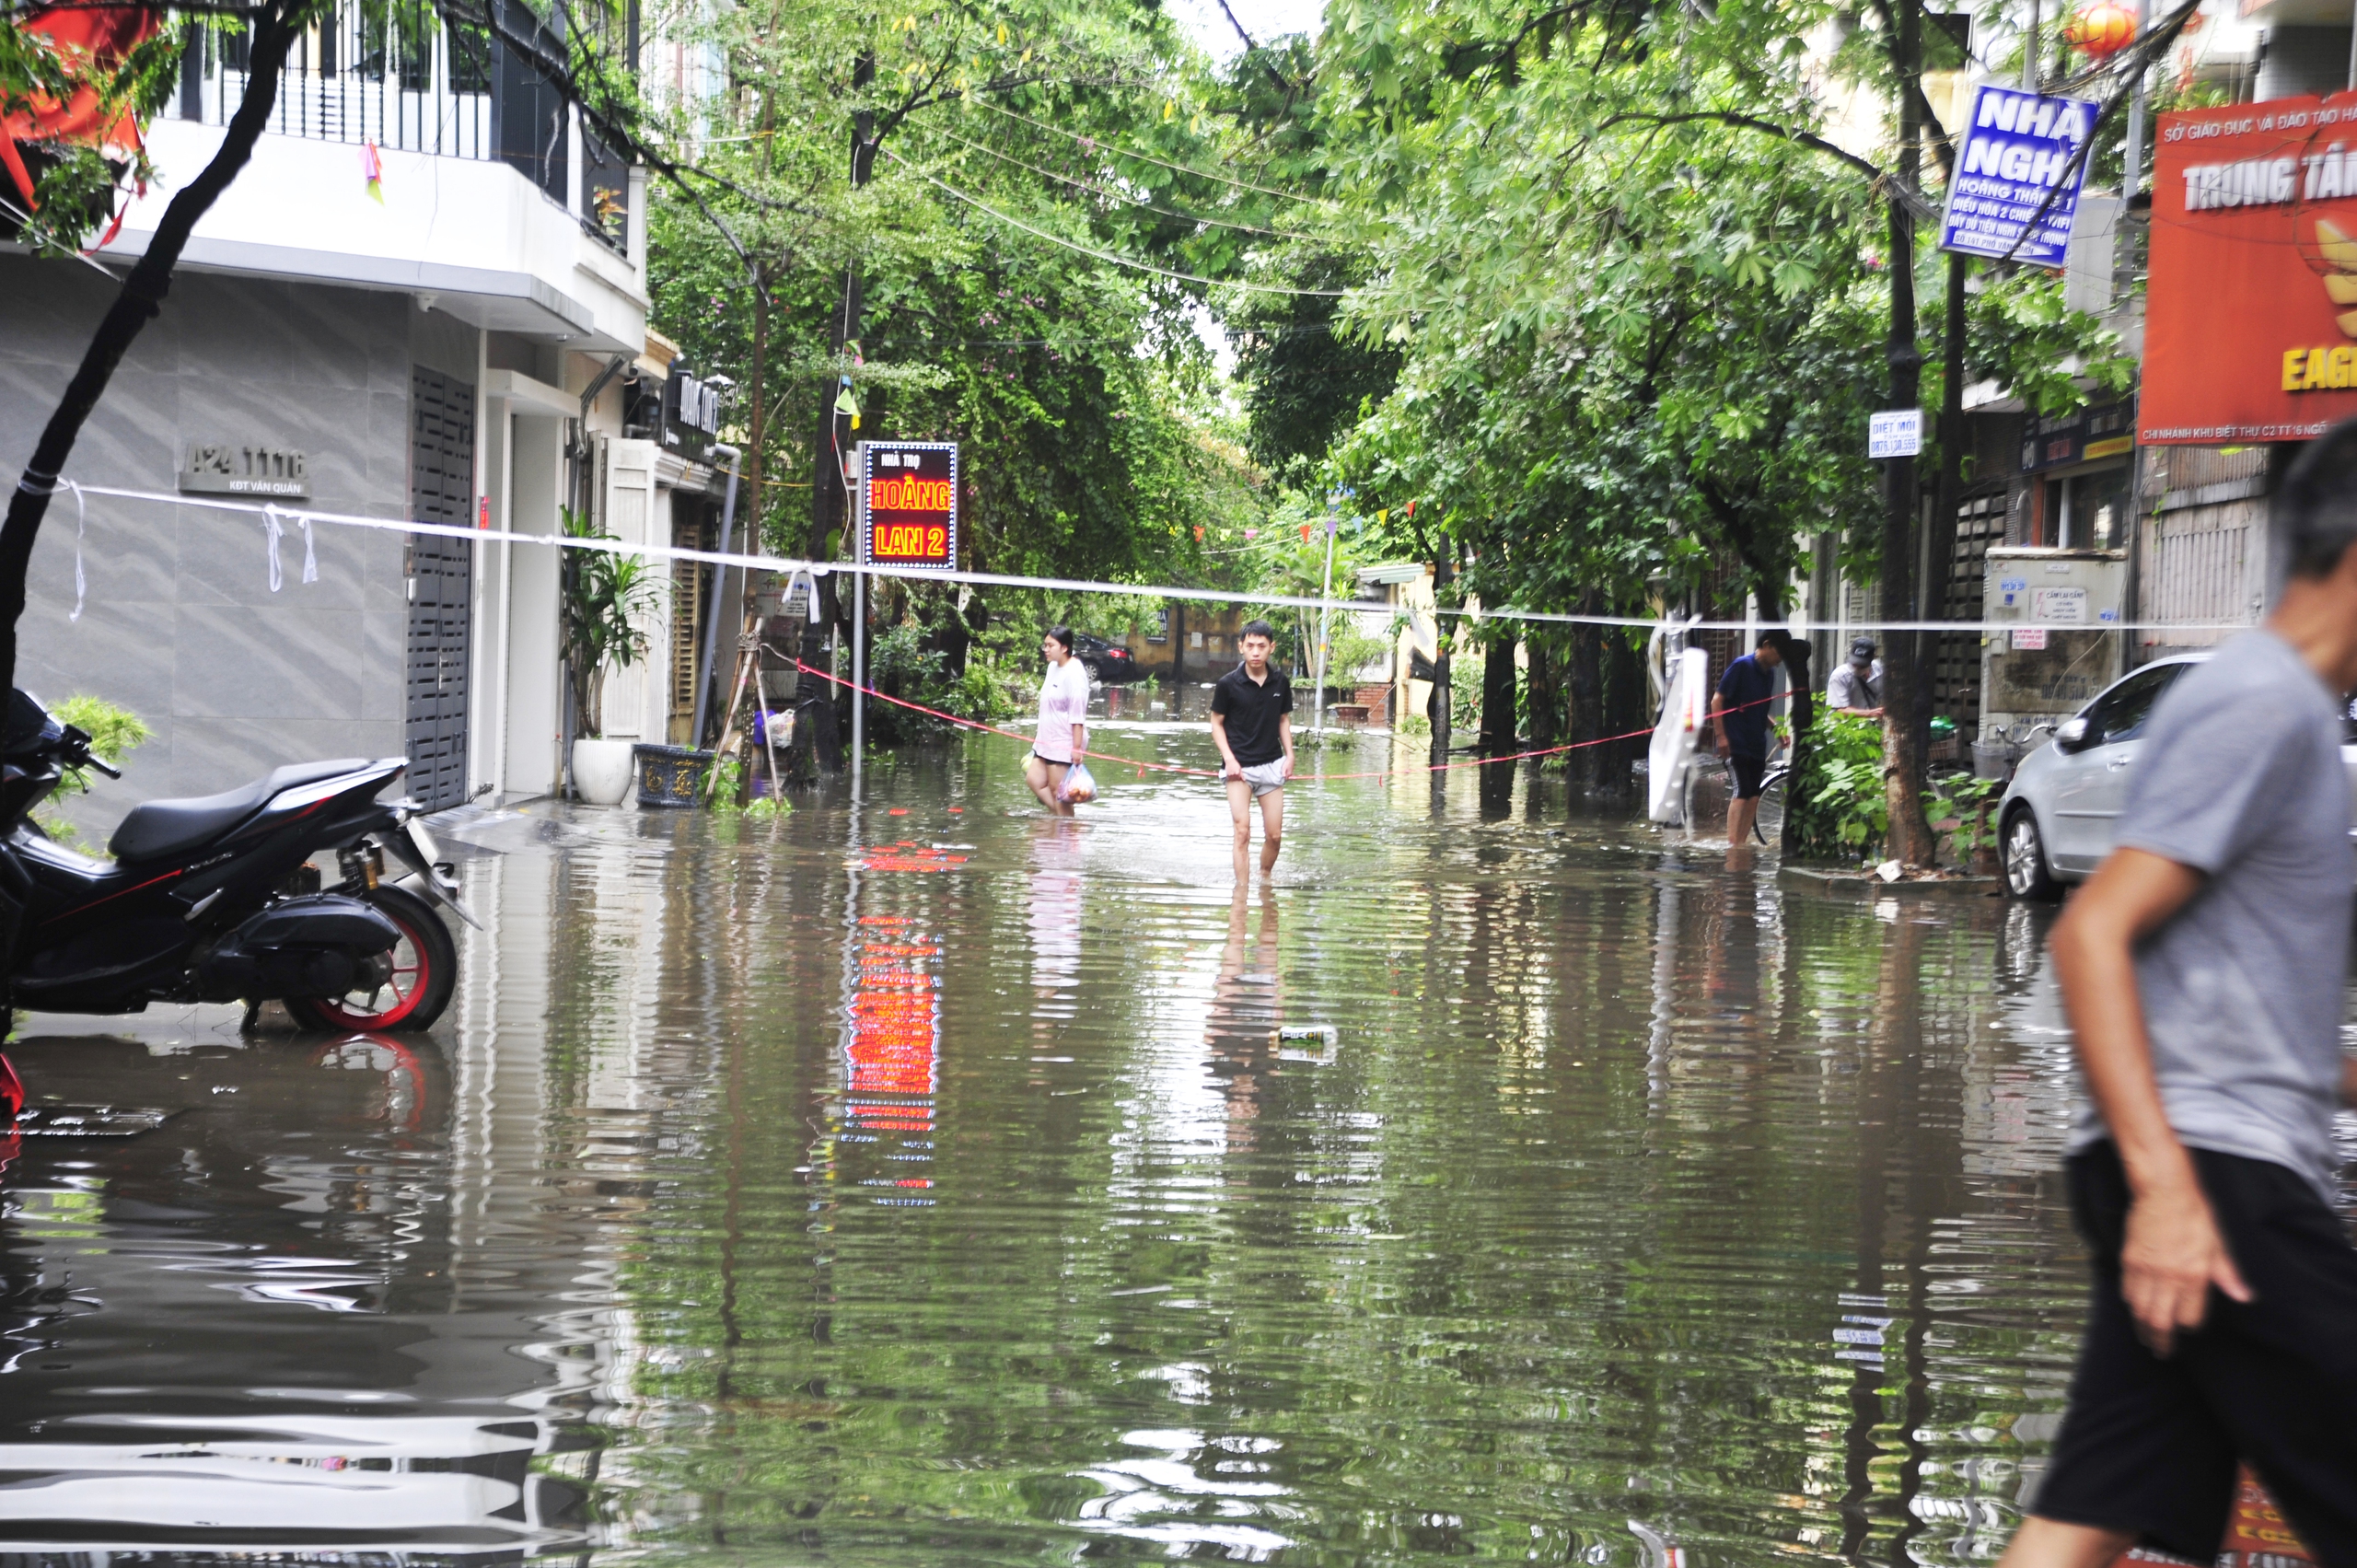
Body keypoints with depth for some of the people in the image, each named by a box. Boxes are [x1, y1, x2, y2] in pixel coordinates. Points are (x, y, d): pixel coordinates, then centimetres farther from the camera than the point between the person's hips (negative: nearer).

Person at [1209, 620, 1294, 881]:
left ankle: (1264, 880, 29)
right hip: (1240, 766, -3)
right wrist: (1228, 758, -11)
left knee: (1274, 835, 7)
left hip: (1272, 765, 4)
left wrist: (1289, 755, 4)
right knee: (1242, 831, -12)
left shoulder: (1280, 682, 1)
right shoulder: (1228, 684, -8)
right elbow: (1217, 723, 0)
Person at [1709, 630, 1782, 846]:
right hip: (1737, 745, -7)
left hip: (1757, 746, 7)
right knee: (1742, 792, -13)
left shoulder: (1769, 673, 13)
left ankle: (1742, 843, 9)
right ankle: (1732, 843, -12)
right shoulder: (1741, 666, -9)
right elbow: (1717, 700, -10)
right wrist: (1721, 736, -15)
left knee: (1754, 796, 5)